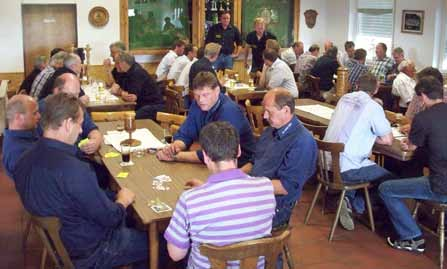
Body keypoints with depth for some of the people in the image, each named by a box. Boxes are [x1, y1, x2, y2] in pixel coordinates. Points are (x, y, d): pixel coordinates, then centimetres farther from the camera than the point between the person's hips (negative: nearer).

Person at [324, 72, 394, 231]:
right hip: (346, 170, -7)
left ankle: (350, 199, 15)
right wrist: (371, 136, 11)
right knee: (388, 178, 10)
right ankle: (356, 204, 5)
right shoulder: (373, 107, -10)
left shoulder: (344, 99, 10)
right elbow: (388, 140, -6)